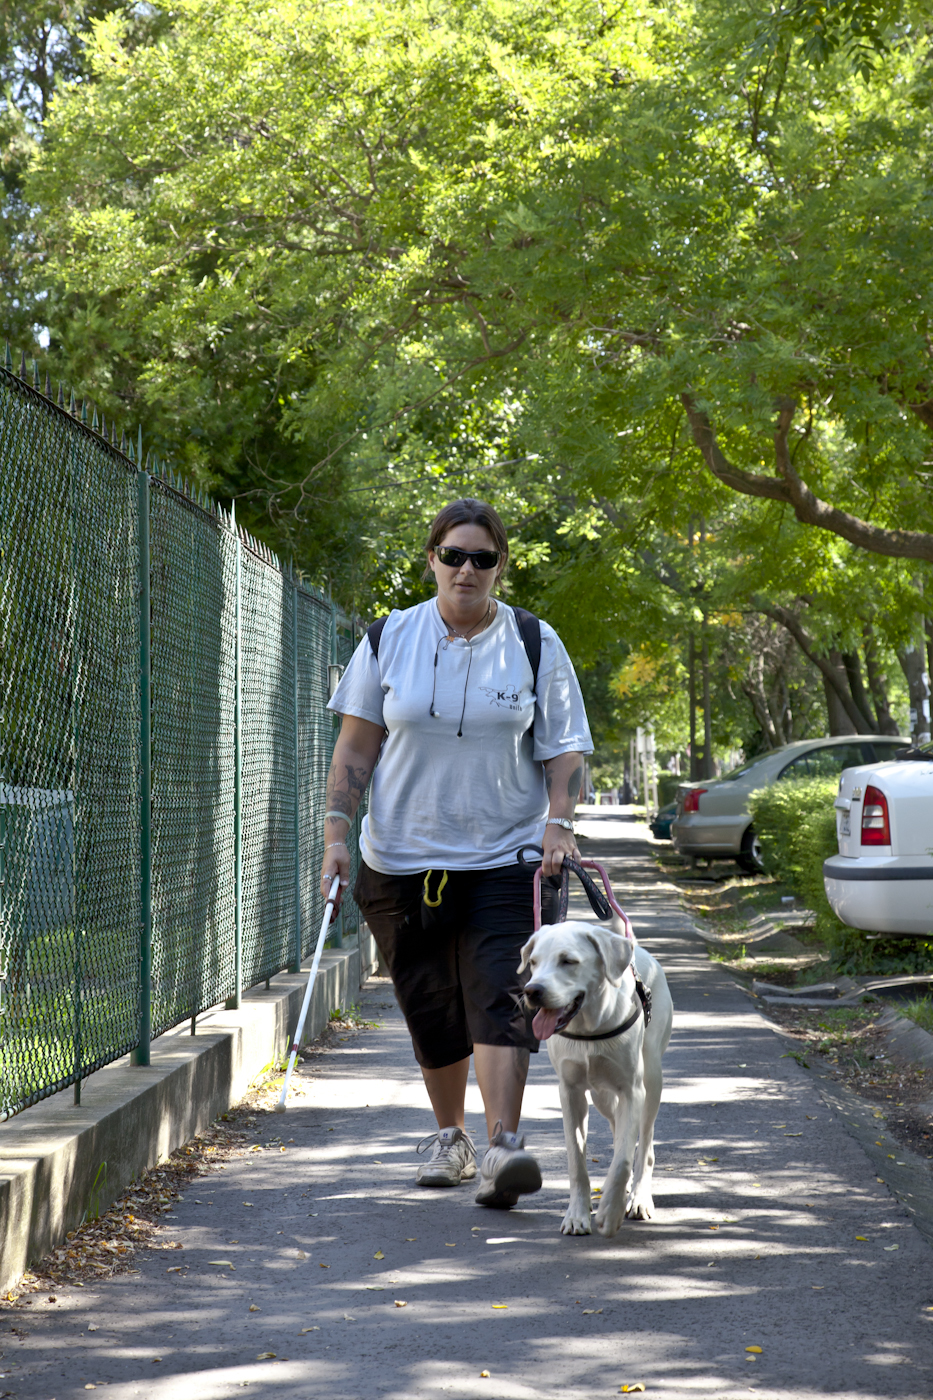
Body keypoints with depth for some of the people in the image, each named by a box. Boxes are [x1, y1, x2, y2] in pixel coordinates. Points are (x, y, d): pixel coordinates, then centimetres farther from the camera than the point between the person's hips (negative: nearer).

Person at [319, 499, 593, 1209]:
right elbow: (356, 747, 5)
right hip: (403, 858, 2)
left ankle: (503, 1147, -23)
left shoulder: (536, 645, 1)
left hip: (505, 858, -2)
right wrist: (337, 832, -4)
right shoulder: (389, 640, 3)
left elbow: (564, 748, 2)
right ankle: (449, 1136, 28)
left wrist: (559, 820, -14)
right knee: (431, 1010, 10)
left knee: (500, 999, -16)